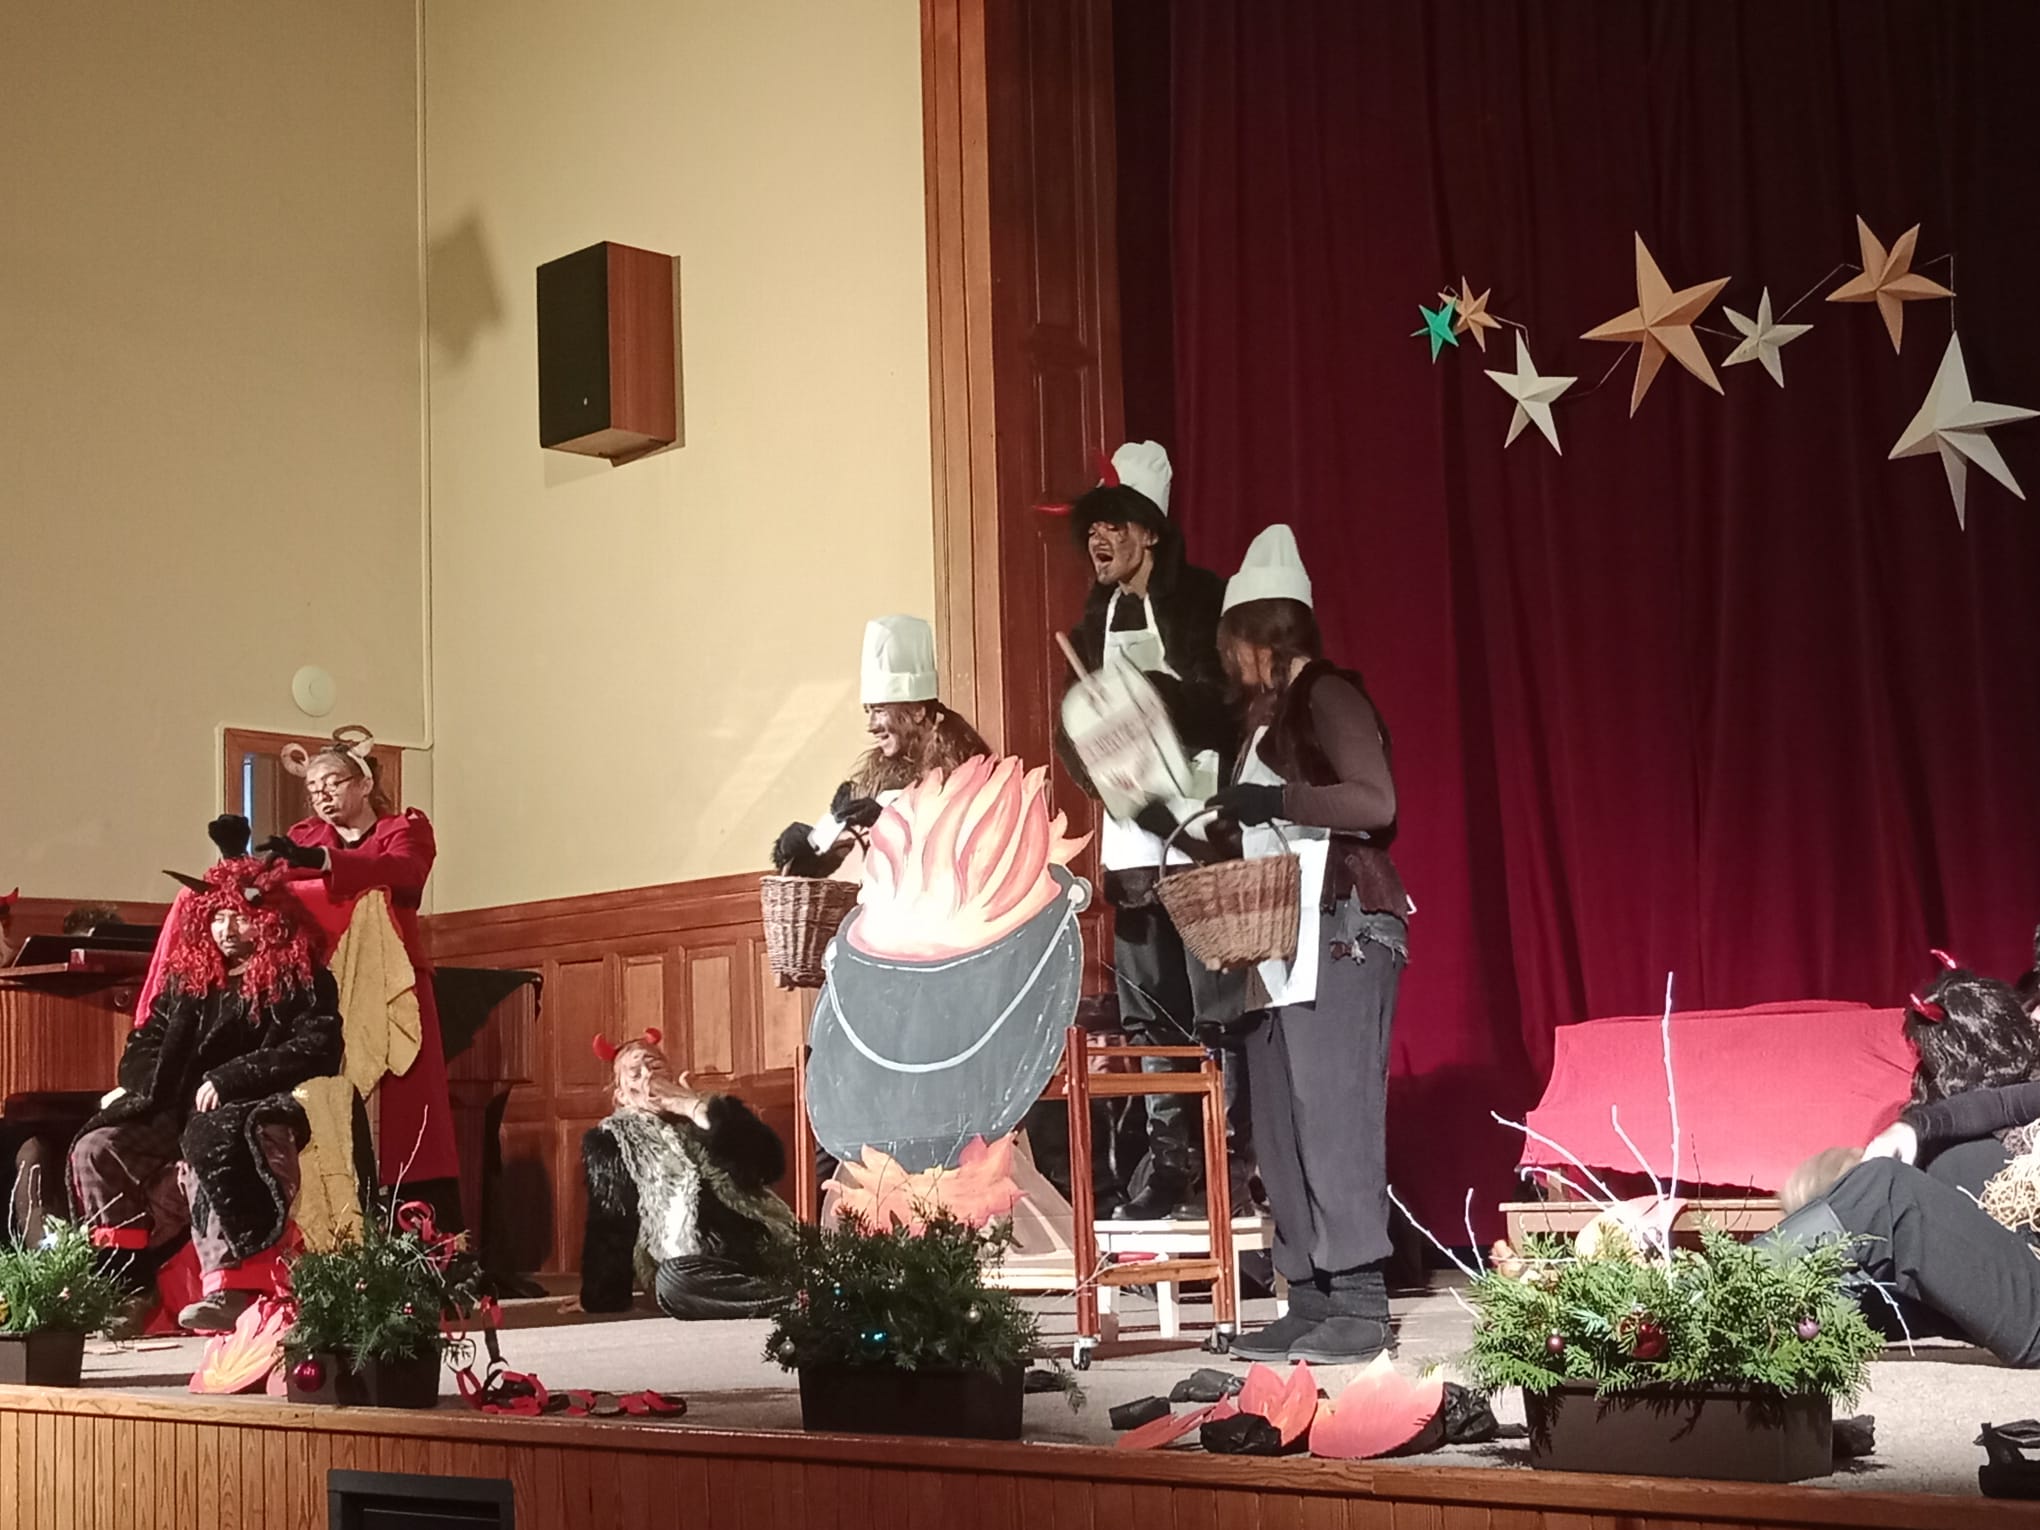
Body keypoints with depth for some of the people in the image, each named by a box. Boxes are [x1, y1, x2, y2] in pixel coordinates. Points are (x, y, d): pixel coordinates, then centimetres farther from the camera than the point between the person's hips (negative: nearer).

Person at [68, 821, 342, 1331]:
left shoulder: (300, 980, 2)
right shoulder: (188, 978, 20)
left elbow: (316, 1049, -11)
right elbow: (144, 1044, 23)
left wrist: (228, 1078, -17)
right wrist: (151, 1087, -1)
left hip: (261, 1112, -7)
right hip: (179, 1112, 7)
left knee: (210, 1144, -39)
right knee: (96, 1149, -15)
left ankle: (231, 1288, -49)